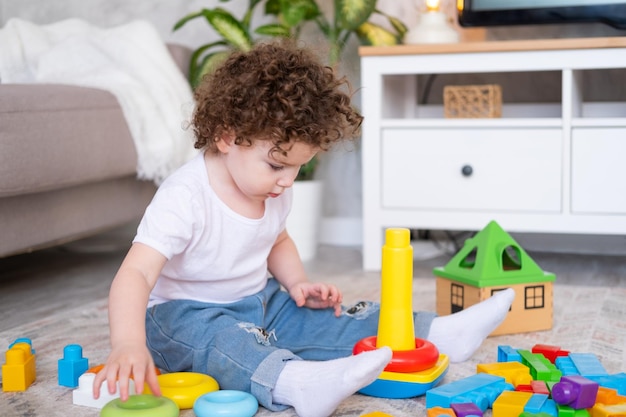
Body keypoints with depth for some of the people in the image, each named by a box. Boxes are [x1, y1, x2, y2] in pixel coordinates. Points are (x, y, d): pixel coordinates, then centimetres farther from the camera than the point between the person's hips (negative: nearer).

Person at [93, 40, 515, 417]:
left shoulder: (274, 193, -3)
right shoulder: (184, 199, -28)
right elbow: (137, 273, -37)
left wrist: (298, 284, 0)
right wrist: (128, 345, -53)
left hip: (259, 303, 8)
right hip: (185, 314, -7)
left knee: (324, 319, -7)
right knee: (223, 339, -38)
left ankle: (437, 332, -4)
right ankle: (298, 382, -63)